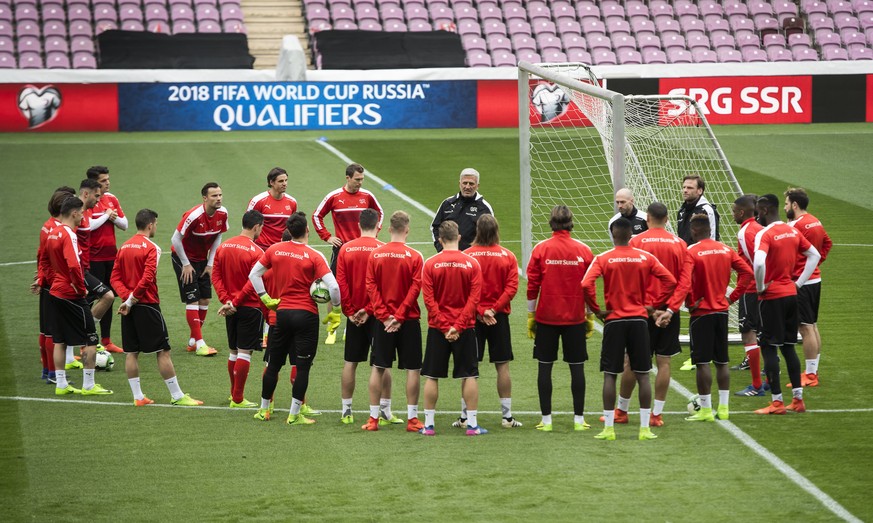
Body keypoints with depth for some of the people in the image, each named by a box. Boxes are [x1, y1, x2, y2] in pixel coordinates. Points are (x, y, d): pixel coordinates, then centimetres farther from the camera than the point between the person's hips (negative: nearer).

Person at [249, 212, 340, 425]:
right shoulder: (314, 256, -11)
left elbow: (253, 275, 8)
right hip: (307, 314, -4)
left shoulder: (274, 250, 1)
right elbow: (333, 286, -17)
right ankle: (294, 414, 2)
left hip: (282, 312, 4)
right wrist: (337, 308, -1)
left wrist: (266, 299, 13)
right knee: (303, 366, 3)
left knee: (273, 363, 15)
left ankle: (264, 409, 24)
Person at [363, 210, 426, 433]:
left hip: (383, 320, 3)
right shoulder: (414, 257, -8)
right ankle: (412, 418, 3)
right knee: (413, 369, 4)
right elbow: (415, 289, -12)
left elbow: (371, 287, -4)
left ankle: (373, 417, 10)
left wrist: (383, 315, -6)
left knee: (378, 368, 9)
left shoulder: (375, 255, 0)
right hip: (409, 321, -3)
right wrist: (399, 316, -10)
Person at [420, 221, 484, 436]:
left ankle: (428, 424, 8)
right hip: (465, 329, 0)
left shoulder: (430, 264, -5)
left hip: (437, 329, 0)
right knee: (469, 376, 5)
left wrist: (444, 326, -6)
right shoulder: (472, 264, -3)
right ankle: (472, 424, 3)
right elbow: (474, 298, -8)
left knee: (432, 376, 7)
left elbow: (429, 299, -8)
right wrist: (458, 326, -8)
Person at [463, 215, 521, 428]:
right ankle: (507, 416, 6)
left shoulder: (466, 256, -6)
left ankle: (465, 416, 5)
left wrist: (479, 311, -10)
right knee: (502, 366, 5)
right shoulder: (508, 256, -1)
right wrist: (493, 310, -11)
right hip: (499, 317, 1)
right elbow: (512, 287, -8)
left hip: (473, 316, -1)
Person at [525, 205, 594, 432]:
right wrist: (590, 317, 12)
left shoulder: (540, 249, -4)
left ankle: (546, 420, 4)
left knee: (544, 367, 5)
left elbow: (532, 286, -4)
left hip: (546, 317, -1)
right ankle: (579, 419, 8)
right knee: (577, 367, 6)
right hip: (575, 318, 1)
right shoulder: (584, 250, -1)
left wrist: (531, 316, 4)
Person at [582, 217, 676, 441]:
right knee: (643, 375, 6)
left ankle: (609, 428, 2)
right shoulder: (645, 257, 1)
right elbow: (670, 281, -2)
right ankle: (645, 428, 5)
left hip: (614, 321, -2)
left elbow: (586, 284, -18)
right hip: (639, 320, 2)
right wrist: (654, 305, 4)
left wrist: (596, 310, -6)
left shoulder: (603, 259, -5)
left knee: (610, 375, 4)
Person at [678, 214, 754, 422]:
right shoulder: (726, 250, 5)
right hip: (722, 311, 5)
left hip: (701, 312, -5)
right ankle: (723, 408, 13)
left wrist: (691, 303, -11)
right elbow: (747, 271, 2)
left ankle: (705, 410, -1)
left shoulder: (691, 252, -11)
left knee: (702, 362, -2)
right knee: (722, 361, 12)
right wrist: (732, 297, 4)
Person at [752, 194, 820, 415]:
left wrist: (760, 287, -16)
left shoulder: (764, 234, -16)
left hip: (772, 297, -7)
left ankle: (777, 401, -1)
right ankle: (798, 399, 15)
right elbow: (815, 255, 17)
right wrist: (799, 282, 12)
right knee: (788, 346, 15)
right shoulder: (793, 231, 8)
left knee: (768, 347, -1)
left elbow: (759, 263, -33)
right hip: (791, 294, 7)